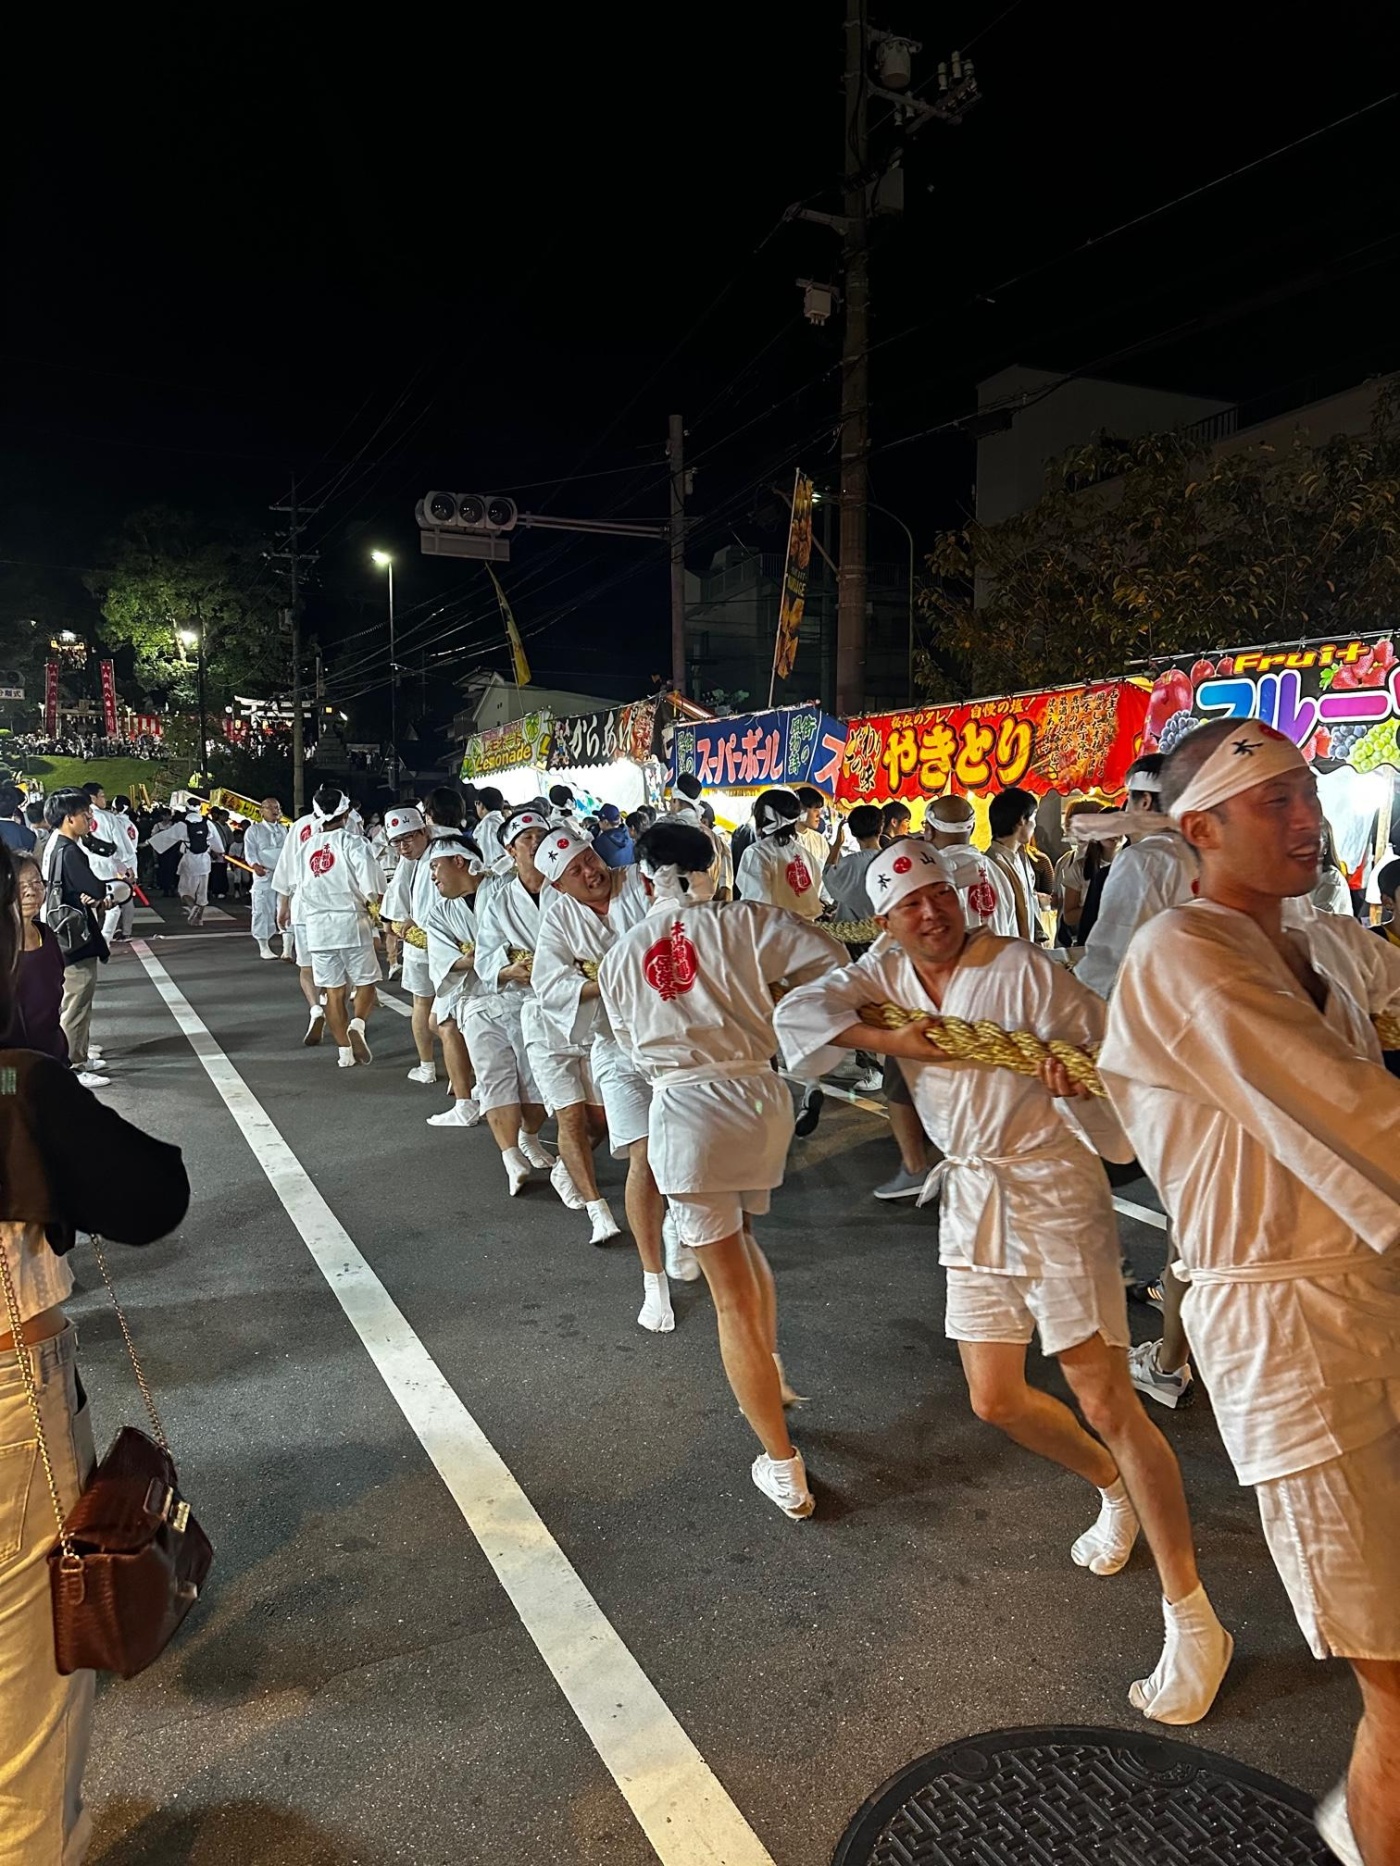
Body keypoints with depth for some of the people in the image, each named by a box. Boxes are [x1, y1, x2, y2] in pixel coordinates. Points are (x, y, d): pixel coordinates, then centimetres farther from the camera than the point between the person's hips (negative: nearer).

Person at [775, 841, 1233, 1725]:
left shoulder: (1024, 968, -15)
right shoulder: (887, 974, 0)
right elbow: (797, 1010, -12)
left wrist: (1078, 1083, -32)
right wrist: (890, 1037, -21)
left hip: (1051, 1187, -6)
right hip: (971, 1197, 6)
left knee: (1106, 1399, -5)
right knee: (997, 1399, 13)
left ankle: (1193, 1621, 9)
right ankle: (1114, 1490, 42)